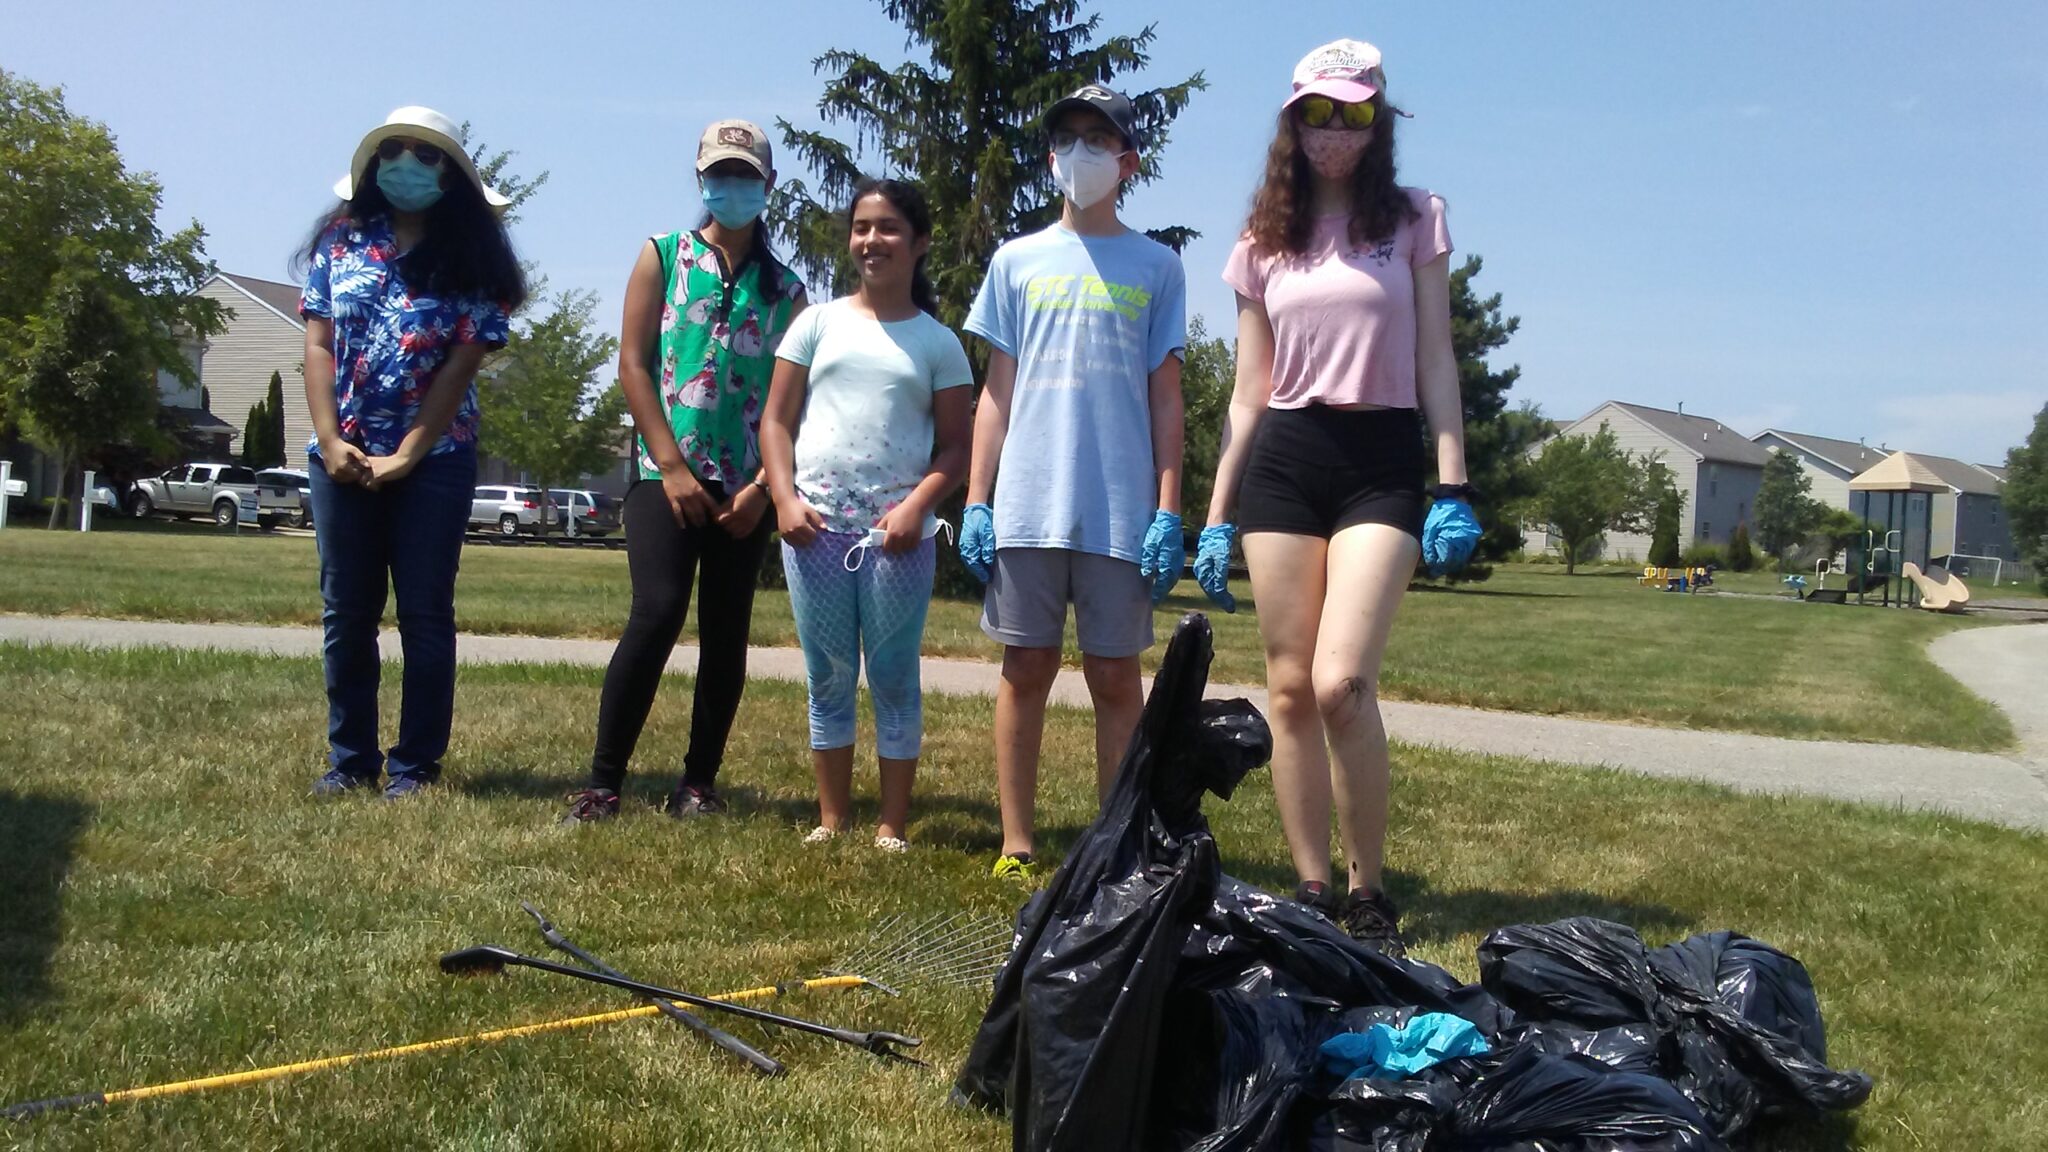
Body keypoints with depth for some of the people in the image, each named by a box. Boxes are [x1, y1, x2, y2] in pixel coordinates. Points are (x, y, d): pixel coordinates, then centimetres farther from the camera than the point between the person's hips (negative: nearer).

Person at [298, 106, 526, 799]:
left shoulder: (470, 259, 0)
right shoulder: (340, 241, 8)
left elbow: (462, 365, -7)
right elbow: (318, 345, 4)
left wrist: (406, 456, -13)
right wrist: (331, 441, -8)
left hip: (435, 458, -3)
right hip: (342, 457, 3)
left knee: (425, 615, 1)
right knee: (345, 613, 7)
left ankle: (416, 763, 10)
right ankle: (350, 759, 18)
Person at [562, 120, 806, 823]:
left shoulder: (785, 288, 11)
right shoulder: (663, 257, 8)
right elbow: (633, 363, 0)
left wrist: (763, 487, -7)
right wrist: (672, 465, -9)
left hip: (748, 489, 3)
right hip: (667, 474, -2)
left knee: (727, 633, 4)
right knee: (657, 612, -15)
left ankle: (699, 783, 14)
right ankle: (602, 783, -7)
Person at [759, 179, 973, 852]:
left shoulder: (937, 341, 7)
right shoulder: (819, 323, 10)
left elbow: (955, 447, 3)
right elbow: (776, 421, 8)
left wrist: (917, 507, -13)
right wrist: (785, 498, -6)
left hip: (897, 534, -2)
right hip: (815, 526, 2)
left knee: (894, 679, 2)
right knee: (828, 679, 8)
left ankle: (893, 825, 9)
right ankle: (832, 817, 17)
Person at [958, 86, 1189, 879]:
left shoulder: (1155, 267, 9)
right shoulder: (1017, 261, 13)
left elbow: (1165, 398, 6)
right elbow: (997, 392, 11)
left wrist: (1168, 511, -2)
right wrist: (975, 501, 4)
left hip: (1121, 511, -1)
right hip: (1026, 507, 1)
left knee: (1115, 678, 3)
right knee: (1026, 671, 4)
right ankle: (1016, 844, 13)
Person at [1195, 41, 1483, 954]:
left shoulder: (1413, 220, 7)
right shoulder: (1263, 243, 12)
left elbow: (1434, 360, 4)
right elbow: (1250, 389, 13)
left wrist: (1455, 488, -5)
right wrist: (1216, 517, 9)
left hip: (1382, 463, -3)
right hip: (1282, 462, 3)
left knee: (1340, 683, -18)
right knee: (1290, 688, 1)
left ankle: (1368, 894, -2)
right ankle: (1312, 890, 11)